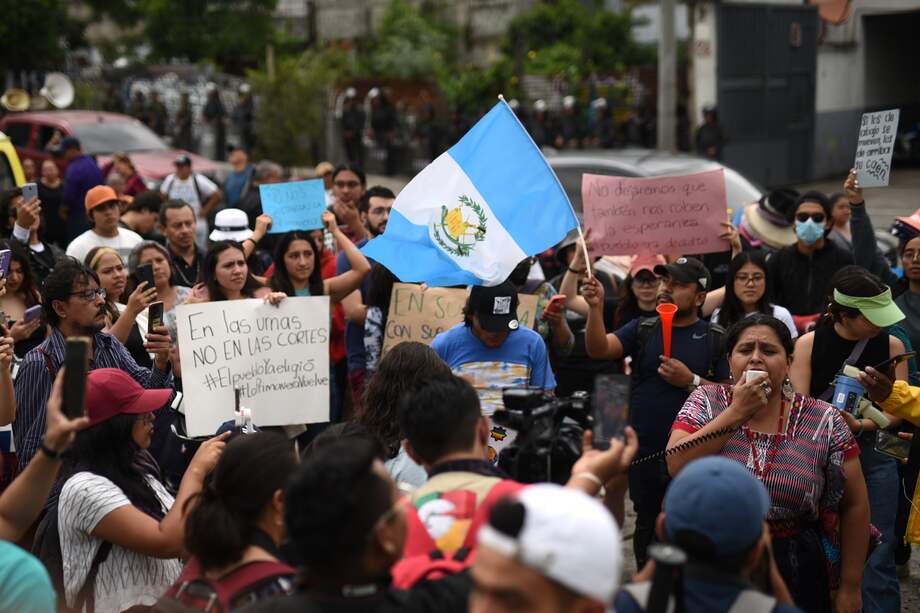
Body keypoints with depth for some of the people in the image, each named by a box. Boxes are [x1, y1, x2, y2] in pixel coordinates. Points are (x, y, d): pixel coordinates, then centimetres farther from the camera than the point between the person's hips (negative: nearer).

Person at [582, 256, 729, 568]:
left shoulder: (714, 339, 2)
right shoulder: (642, 330, 8)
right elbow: (599, 349, -9)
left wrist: (691, 381, -14)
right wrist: (596, 308, -23)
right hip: (645, 452, 3)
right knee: (647, 527, 16)